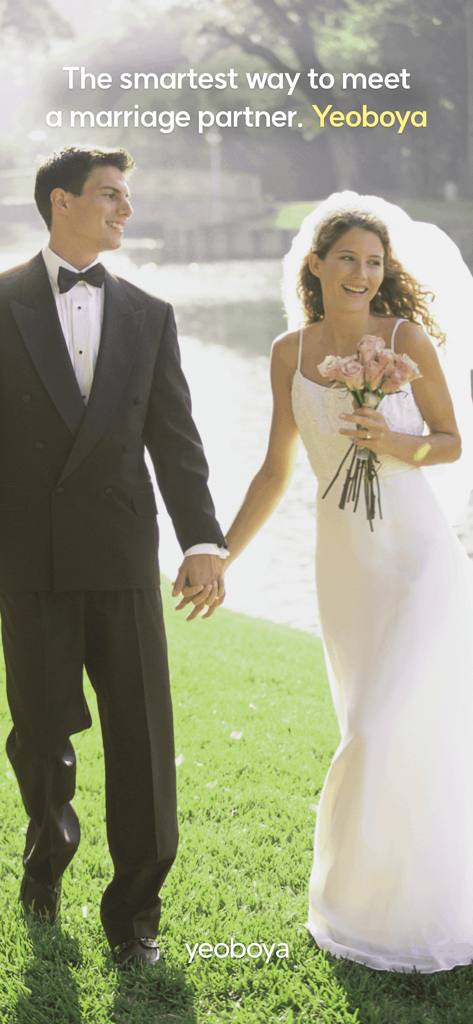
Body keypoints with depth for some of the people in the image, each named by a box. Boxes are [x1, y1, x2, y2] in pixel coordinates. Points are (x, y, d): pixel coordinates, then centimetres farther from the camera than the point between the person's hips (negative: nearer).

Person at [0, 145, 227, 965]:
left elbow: (174, 440, 4)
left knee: (141, 732, 3)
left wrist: (203, 541, -8)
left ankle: (134, 907, 17)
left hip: (123, 557, 2)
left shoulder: (149, 316, 10)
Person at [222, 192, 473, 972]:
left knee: (390, 729, -7)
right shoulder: (290, 352, 3)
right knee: (372, 728, 12)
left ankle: (410, 907, 14)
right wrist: (220, 556, 9)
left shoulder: (409, 339, -7)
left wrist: (397, 445, -19)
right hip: (343, 564, 3)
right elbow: (275, 470, 9)